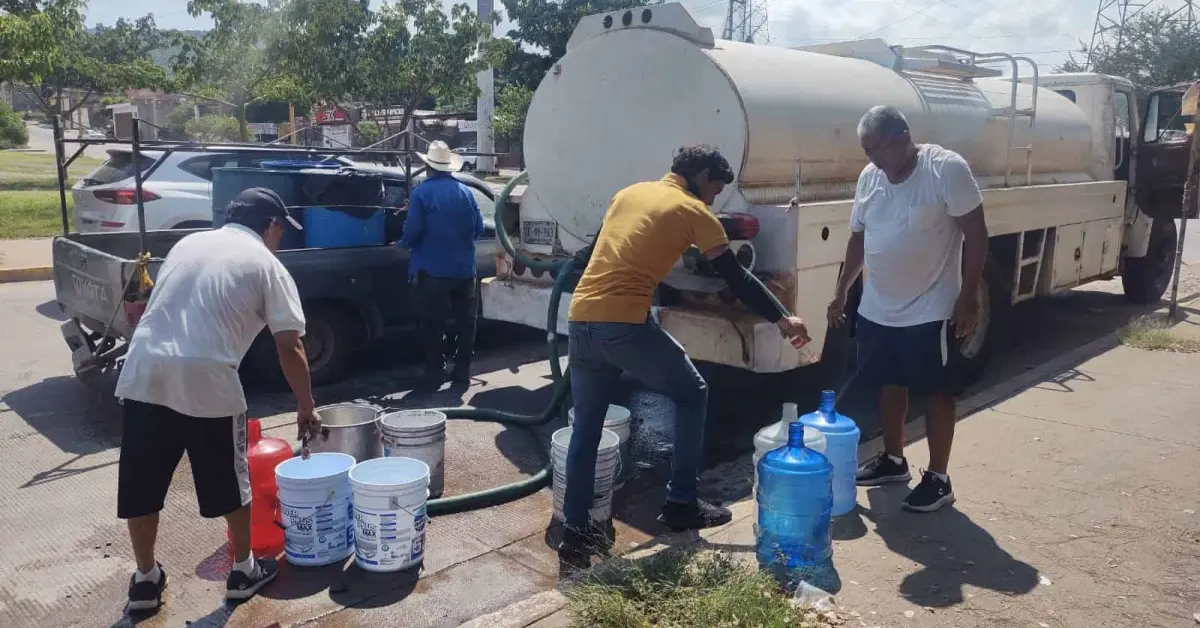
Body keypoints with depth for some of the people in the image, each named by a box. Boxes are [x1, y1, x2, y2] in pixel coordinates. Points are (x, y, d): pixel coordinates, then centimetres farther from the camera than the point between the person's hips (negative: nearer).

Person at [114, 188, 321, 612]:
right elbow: (290, 348, 1)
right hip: (207, 382, -5)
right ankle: (244, 569, 30)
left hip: (143, 373, 5)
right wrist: (306, 408, 11)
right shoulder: (267, 266, 6)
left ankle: (146, 579, 31)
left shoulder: (188, 243, 22)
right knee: (231, 481, 15)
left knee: (141, 485, 17)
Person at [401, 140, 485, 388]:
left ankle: (435, 372, 7)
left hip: (432, 271, -4)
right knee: (465, 320, 12)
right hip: (464, 269, 4)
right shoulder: (465, 192, 5)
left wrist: (404, 243, 8)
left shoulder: (422, 192, -8)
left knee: (433, 324, 4)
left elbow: (412, 231, -13)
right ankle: (462, 370, 15)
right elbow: (479, 228, 7)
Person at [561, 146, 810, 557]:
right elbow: (737, 279, 7)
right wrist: (782, 319, 16)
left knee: (587, 424, 15)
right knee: (692, 396, 14)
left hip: (581, 320, 7)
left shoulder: (629, 193, 21)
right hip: (625, 324, -6)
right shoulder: (693, 212, 4)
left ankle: (576, 528, 17)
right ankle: (681, 504, 17)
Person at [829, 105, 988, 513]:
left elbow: (975, 234, -13)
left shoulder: (947, 169, -15)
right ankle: (893, 460, 32)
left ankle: (938, 479, 12)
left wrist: (968, 297, -16)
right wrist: (841, 292, 15)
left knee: (936, 391, 3)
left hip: (931, 310, -6)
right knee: (889, 384, 16)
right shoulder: (869, 177, 4)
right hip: (877, 309, 7)